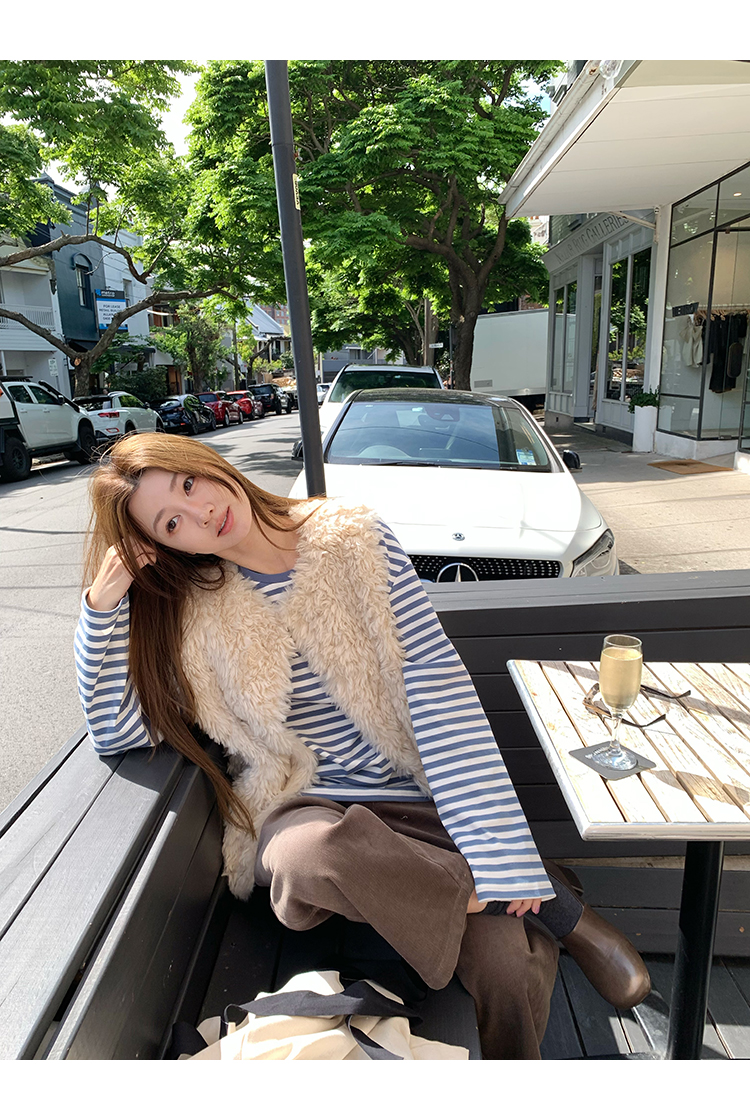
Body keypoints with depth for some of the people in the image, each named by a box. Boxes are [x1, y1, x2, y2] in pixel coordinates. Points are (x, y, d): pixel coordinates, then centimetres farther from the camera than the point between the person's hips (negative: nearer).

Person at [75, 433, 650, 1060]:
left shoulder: (353, 538, -5)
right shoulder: (192, 611, 1)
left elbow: (436, 680, -13)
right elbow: (119, 731, -3)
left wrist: (498, 846, -19)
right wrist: (102, 603, -12)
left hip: (416, 797, -1)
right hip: (299, 808, 2)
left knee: (511, 972, -27)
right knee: (312, 854, -35)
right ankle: (556, 907, -13)